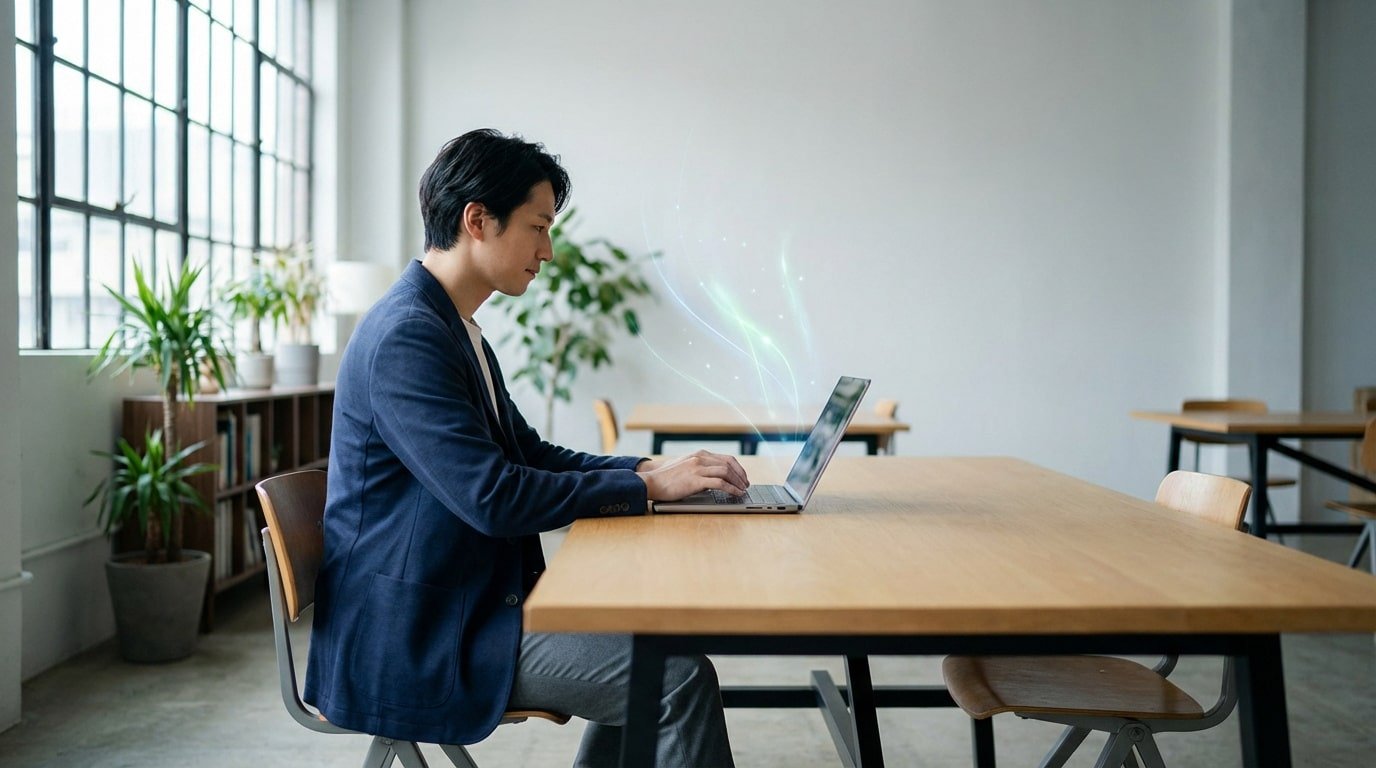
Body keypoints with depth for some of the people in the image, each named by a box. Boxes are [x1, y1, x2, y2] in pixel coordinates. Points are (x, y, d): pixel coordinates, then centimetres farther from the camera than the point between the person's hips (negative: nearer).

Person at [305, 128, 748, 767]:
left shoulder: (455, 329, 13)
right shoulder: (405, 335, -19)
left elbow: (530, 454, 18)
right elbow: (493, 498, -25)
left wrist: (648, 470, 3)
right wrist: (647, 485, -17)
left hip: (463, 606, 10)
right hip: (416, 639, -10)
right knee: (680, 676, -16)